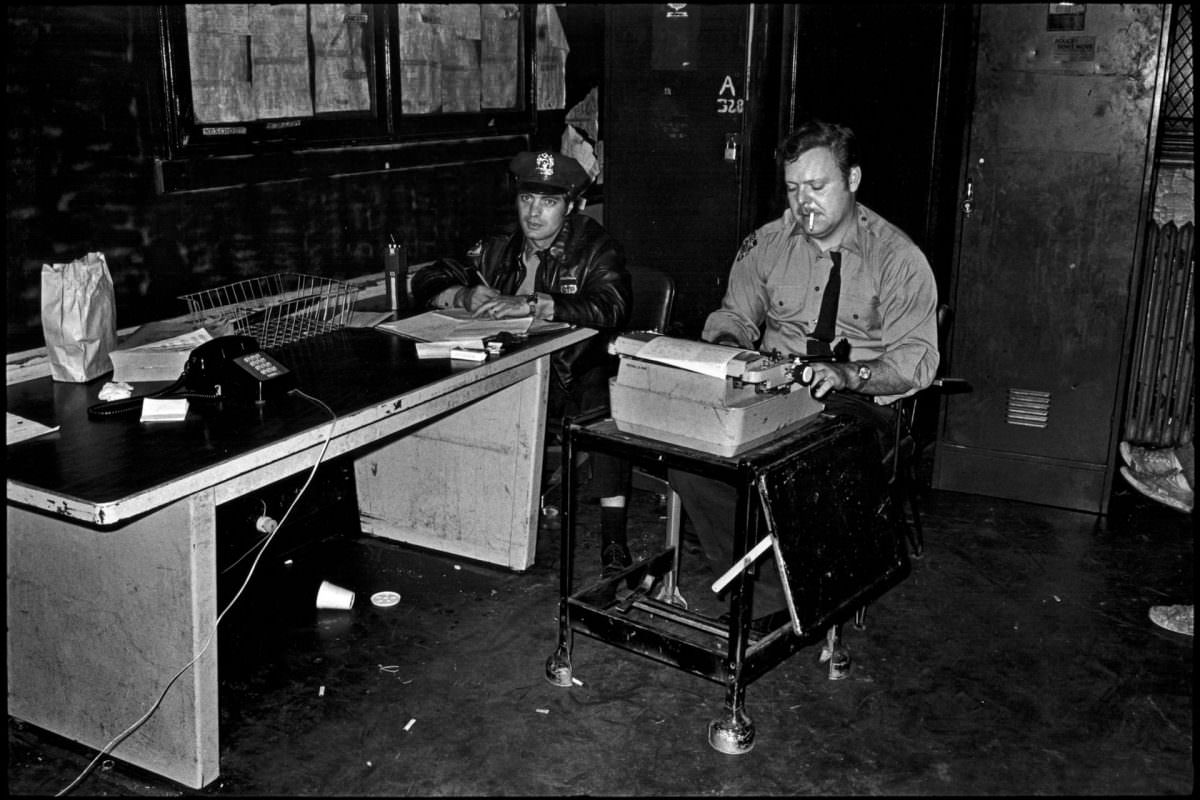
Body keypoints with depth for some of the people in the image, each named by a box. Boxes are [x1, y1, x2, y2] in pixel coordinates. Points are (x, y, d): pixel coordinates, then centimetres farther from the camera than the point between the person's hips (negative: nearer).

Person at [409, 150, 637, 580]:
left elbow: (610, 307, -22)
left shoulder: (596, 248, -2)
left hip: (575, 378, -4)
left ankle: (613, 540, -27)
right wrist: (464, 295, -12)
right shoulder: (501, 246, 11)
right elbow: (427, 282, 12)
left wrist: (531, 304, -31)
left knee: (605, 404, -35)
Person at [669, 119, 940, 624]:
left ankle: (763, 611, -15)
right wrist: (727, 348, -8)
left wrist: (850, 374, -27)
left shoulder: (897, 258, -1)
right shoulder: (765, 245, 12)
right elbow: (734, 317, 18)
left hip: (857, 403, -3)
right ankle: (764, 589, -17)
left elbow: (917, 360, -7)